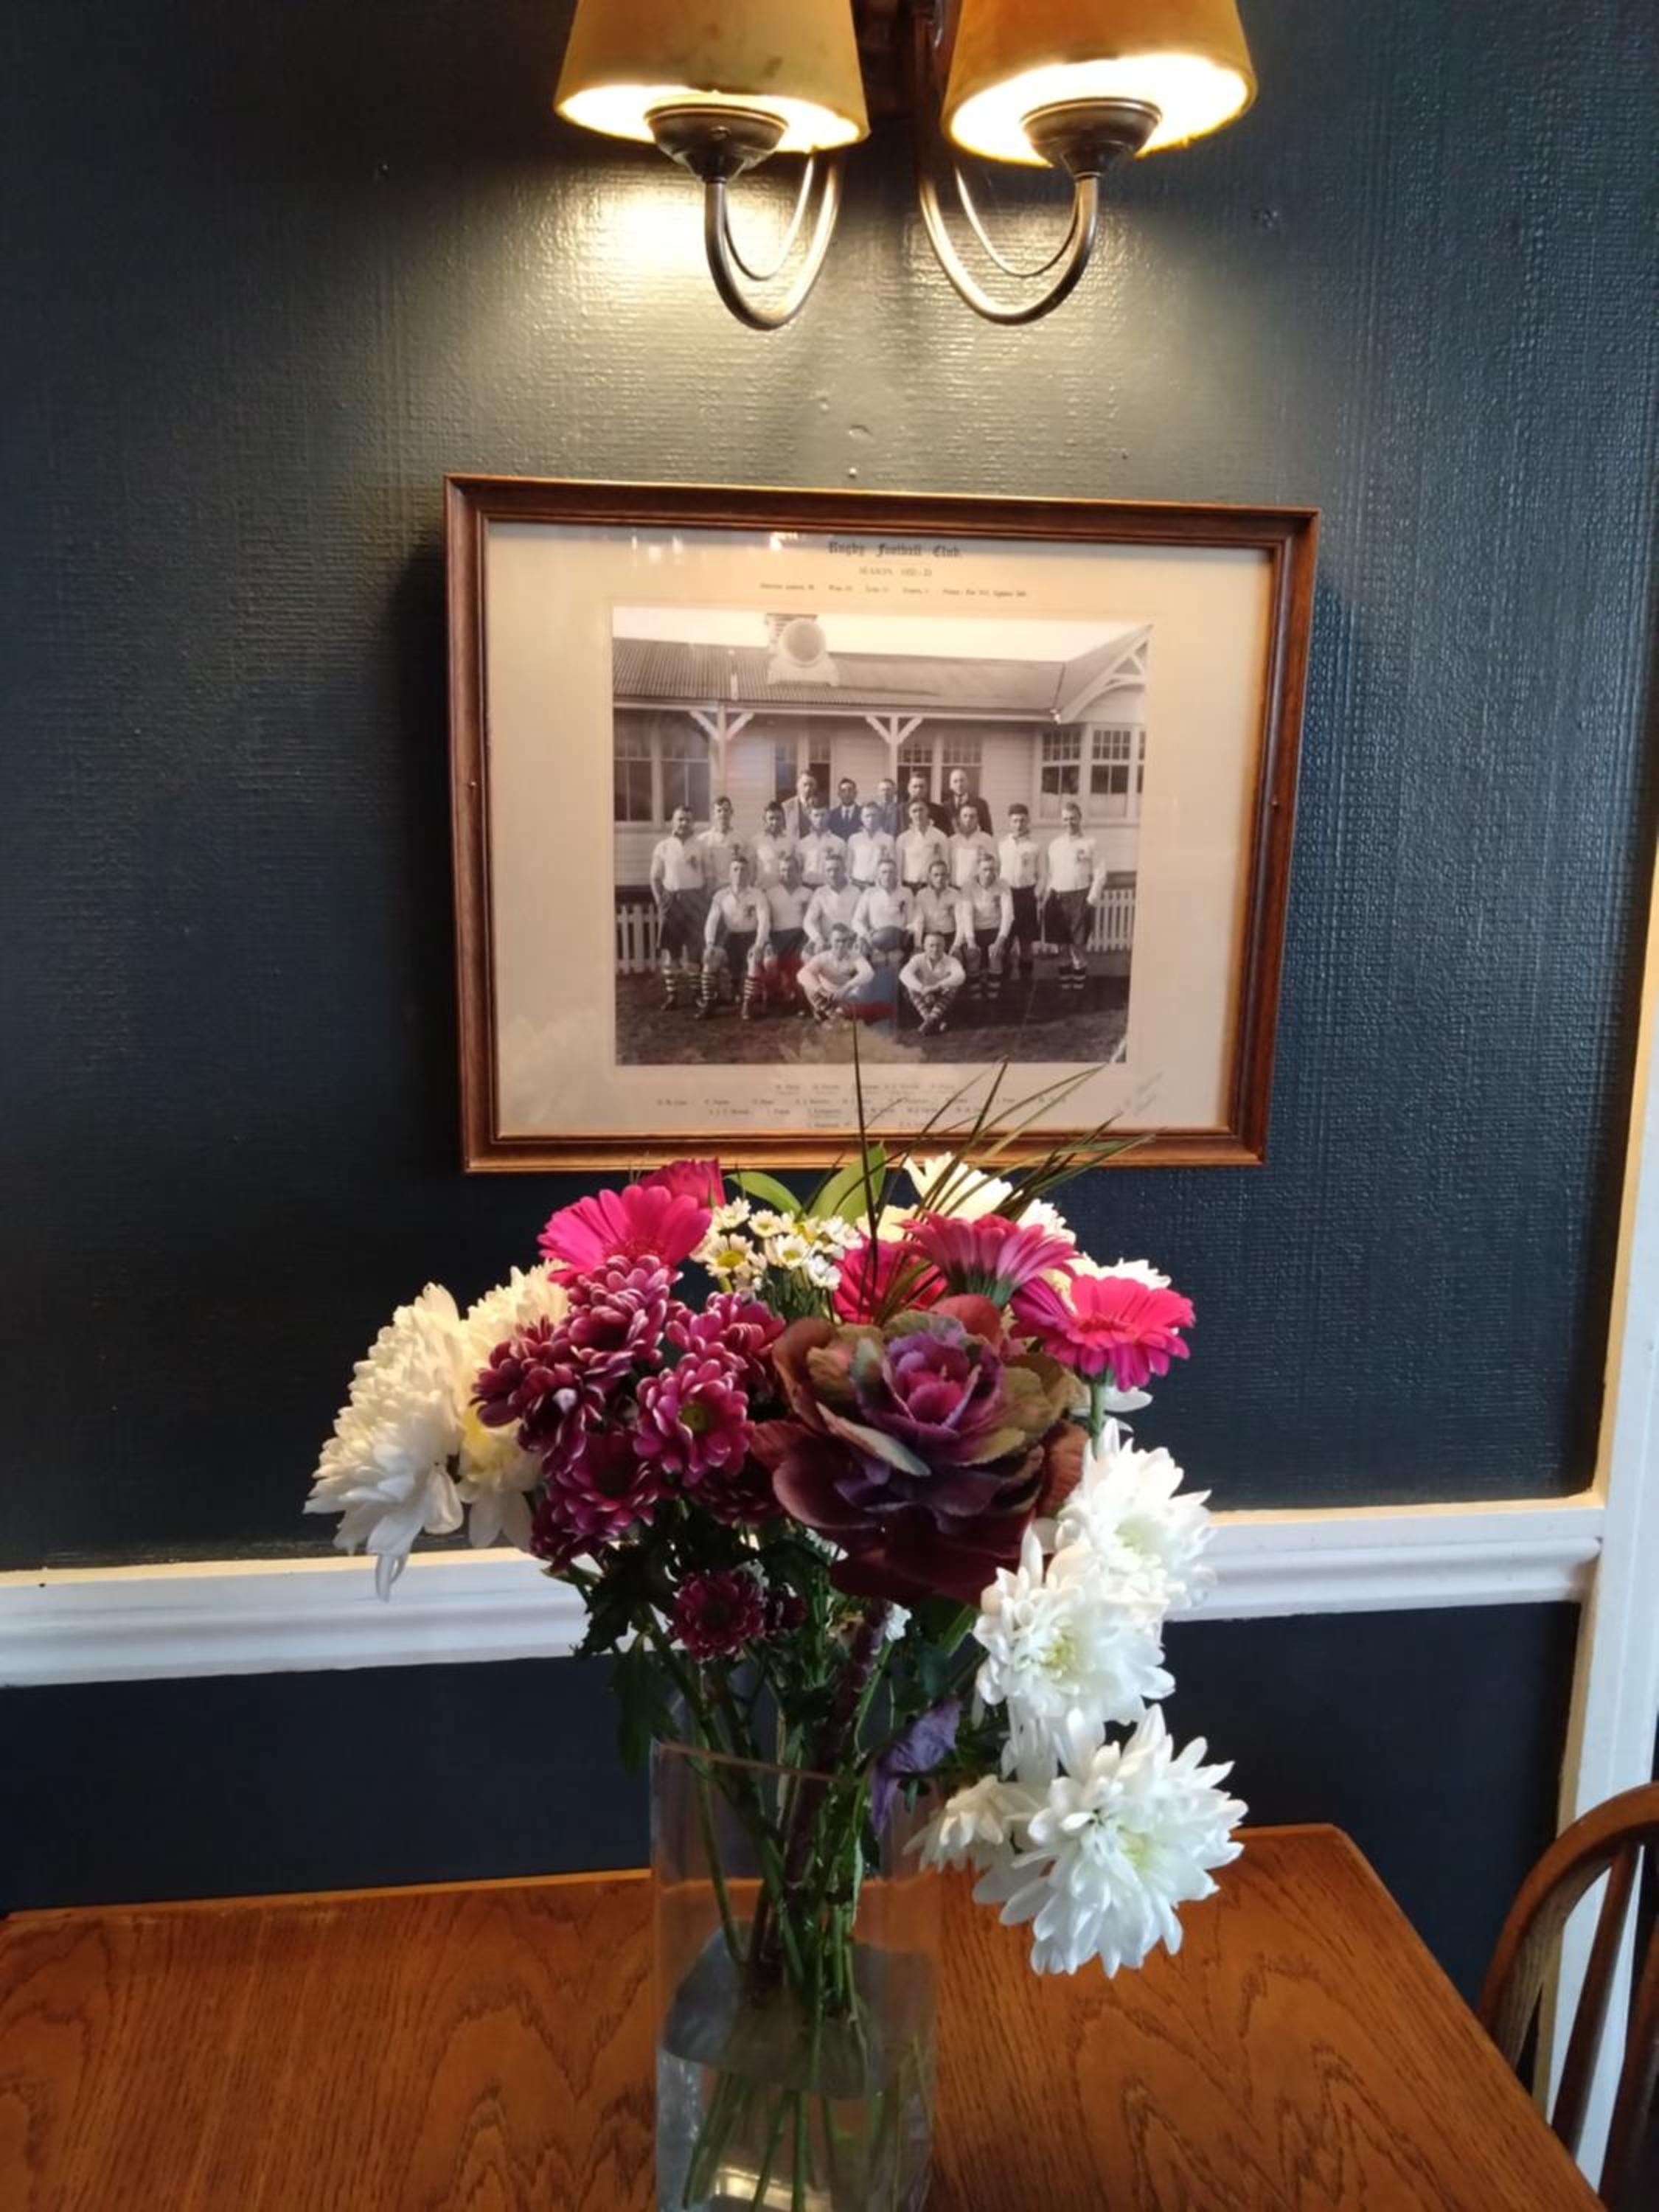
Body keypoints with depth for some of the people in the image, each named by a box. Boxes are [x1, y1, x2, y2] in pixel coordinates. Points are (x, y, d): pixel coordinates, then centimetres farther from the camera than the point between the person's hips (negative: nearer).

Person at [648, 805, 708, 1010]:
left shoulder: (699, 846, 5)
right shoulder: (663, 847, 3)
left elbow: (707, 876, 6)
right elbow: (656, 878, 3)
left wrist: (705, 901, -3)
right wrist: (659, 901, -5)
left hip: (695, 899, 0)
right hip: (671, 899, 0)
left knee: (696, 947, 5)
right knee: (670, 948, 3)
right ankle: (671, 995, 10)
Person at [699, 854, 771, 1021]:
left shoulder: (758, 896, -4)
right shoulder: (720, 896, 4)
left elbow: (764, 922, -15)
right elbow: (711, 921, -5)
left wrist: (759, 946, -32)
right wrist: (709, 944, -23)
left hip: (751, 936, -2)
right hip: (730, 937, 2)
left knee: (755, 959, -35)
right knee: (711, 956, -27)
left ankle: (748, 1005, -23)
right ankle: (707, 1004, -17)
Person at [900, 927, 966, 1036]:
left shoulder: (951, 961, -17)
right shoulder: (918, 959, -14)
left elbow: (960, 976, -39)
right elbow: (904, 974, -33)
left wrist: (937, 987, -51)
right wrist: (922, 989, -48)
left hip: (944, 1000, -1)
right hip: (925, 1001, 1)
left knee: (954, 987, -30)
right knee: (910, 988, -28)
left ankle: (932, 1021, -37)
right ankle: (936, 1022, -35)